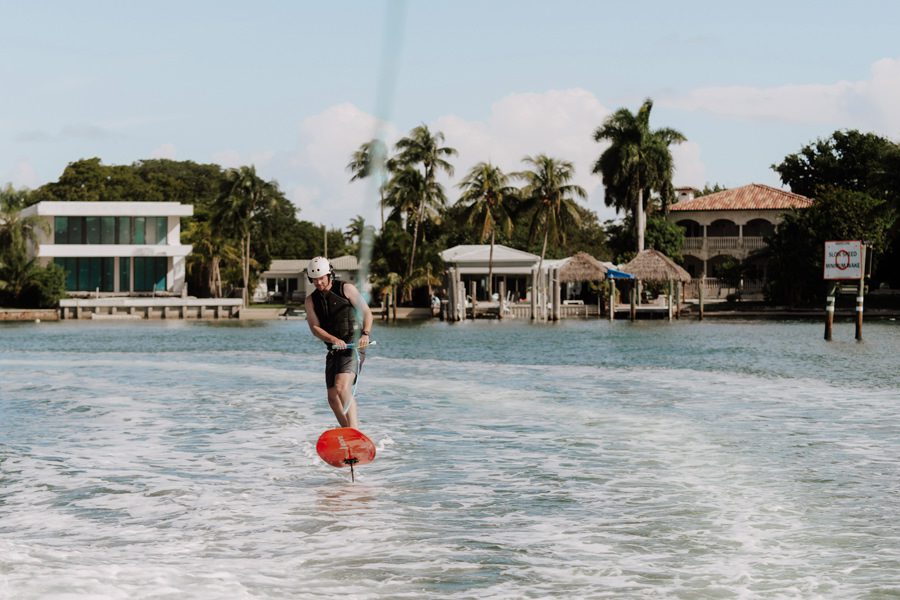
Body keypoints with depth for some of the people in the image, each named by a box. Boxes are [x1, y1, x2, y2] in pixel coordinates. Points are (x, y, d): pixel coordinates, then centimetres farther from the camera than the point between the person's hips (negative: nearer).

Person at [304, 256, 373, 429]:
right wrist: (334, 339, -20)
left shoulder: (347, 289, -1)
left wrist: (365, 334, -19)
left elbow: (367, 312, 0)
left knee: (342, 387, -26)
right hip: (333, 350, 6)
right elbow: (315, 327, -1)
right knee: (333, 398, 5)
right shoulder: (311, 300, 9)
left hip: (353, 347, -6)